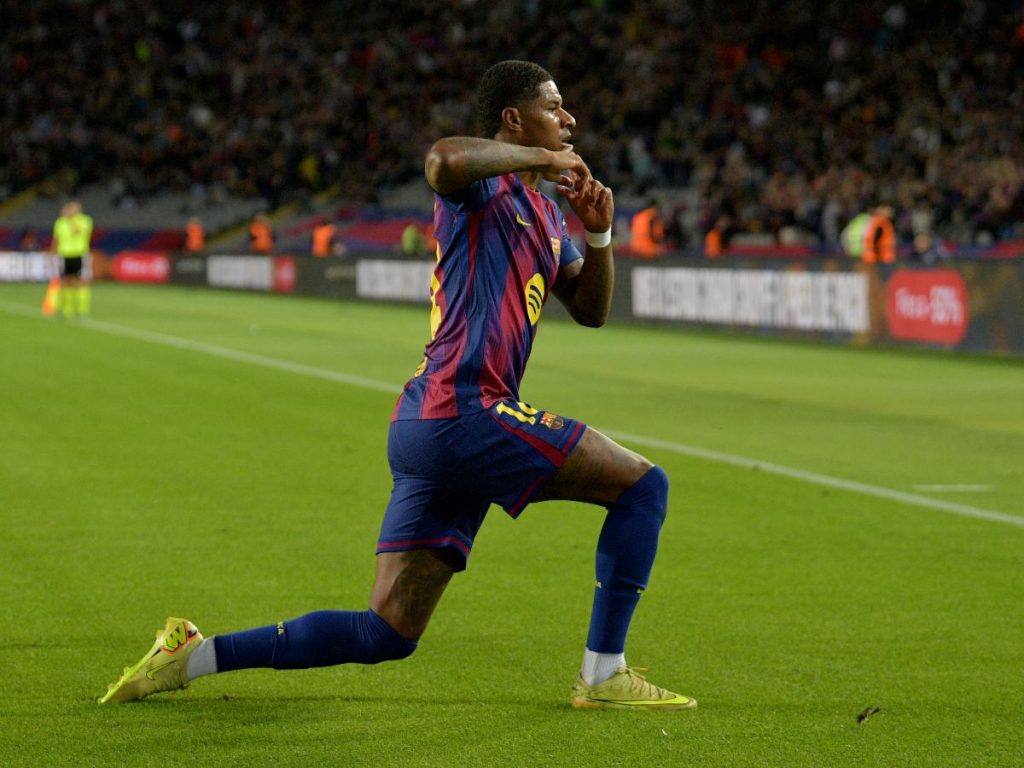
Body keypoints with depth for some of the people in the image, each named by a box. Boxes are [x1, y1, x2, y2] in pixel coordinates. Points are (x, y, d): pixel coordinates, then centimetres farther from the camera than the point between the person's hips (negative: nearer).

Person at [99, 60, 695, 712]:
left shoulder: (545, 215, 24)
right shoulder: (480, 184, -4)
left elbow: (591, 309, 27)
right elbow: (444, 159, -29)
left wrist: (599, 234, 9)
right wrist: (541, 158, -17)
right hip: (463, 411, -10)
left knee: (385, 634, 8)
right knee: (644, 485, -6)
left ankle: (193, 655, 10)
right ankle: (604, 675, -3)